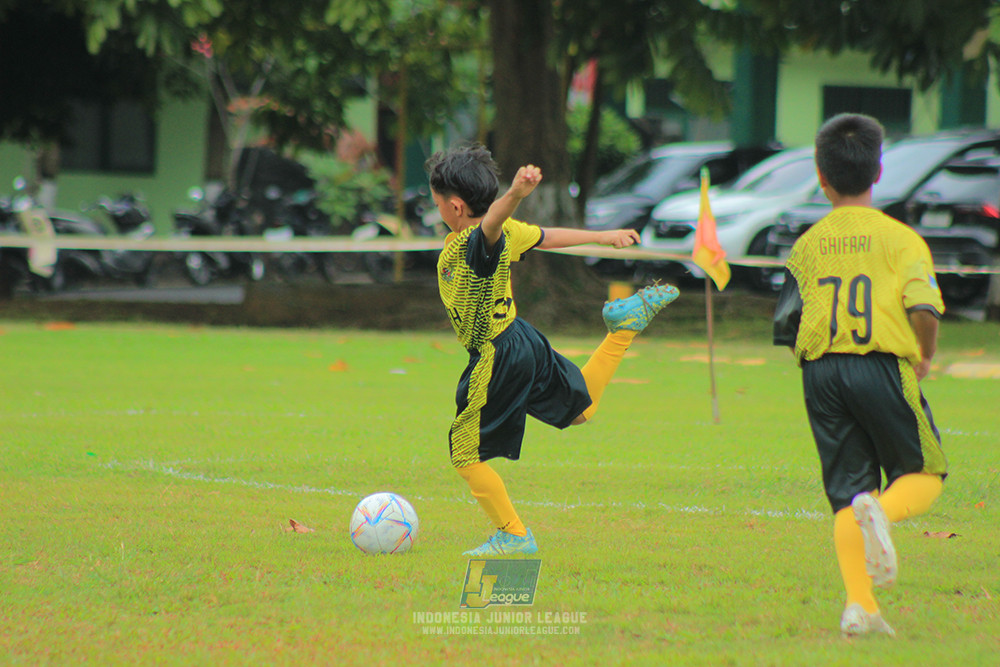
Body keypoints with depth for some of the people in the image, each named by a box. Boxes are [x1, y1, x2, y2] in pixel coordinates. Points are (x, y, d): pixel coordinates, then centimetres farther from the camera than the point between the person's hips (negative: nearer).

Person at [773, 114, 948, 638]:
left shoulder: (807, 245, 9)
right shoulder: (898, 237, 0)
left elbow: (785, 324, 7)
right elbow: (924, 305, -11)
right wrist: (925, 358, 8)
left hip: (820, 372, 3)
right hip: (883, 366, -3)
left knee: (847, 488, 7)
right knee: (924, 472, 11)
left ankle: (860, 605, -6)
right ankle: (882, 511, -25)